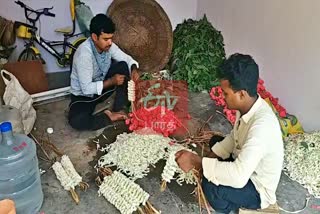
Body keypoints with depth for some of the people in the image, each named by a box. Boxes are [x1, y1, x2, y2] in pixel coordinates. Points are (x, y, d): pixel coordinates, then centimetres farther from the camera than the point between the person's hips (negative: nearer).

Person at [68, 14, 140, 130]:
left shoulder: (108, 45, -12)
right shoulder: (84, 53, -31)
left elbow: (126, 58, 0)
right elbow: (87, 88, -29)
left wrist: (134, 69, -21)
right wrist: (111, 81, -29)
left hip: (103, 85, 6)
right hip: (84, 95, -6)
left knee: (123, 66, -16)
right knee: (76, 121, -33)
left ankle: (119, 110, -11)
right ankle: (110, 117, -10)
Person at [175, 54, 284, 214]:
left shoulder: (262, 126, -39)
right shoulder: (248, 106, -12)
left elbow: (238, 177, -43)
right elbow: (234, 138, 5)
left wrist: (196, 162, -34)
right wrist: (206, 159, -6)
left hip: (258, 189, -8)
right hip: (246, 166, 8)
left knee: (210, 185, -29)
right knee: (215, 142, 17)